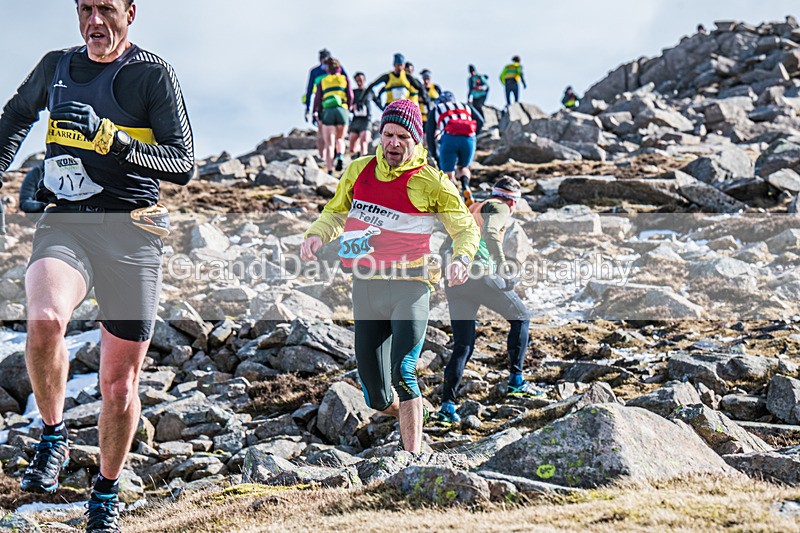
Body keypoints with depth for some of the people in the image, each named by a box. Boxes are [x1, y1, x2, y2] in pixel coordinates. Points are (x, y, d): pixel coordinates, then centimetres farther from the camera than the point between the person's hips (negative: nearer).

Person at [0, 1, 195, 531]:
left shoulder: (154, 74, -2)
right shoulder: (56, 66, 12)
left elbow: (184, 166, -8)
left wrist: (113, 141, -21)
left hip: (131, 233, -2)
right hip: (65, 223, 2)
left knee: (120, 385, 4)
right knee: (45, 322, -31)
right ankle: (53, 434, -4)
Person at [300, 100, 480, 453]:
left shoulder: (432, 182, -2)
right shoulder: (358, 171, 10)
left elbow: (466, 228, 2)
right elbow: (336, 213, 23)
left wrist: (461, 258, -20)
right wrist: (317, 235, 1)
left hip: (409, 287, -4)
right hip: (365, 288, 4)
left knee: (402, 374, -21)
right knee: (376, 394, 8)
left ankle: (413, 455, -16)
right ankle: (404, 410, 41)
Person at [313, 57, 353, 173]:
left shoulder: (322, 81, 18)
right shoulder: (345, 79, 16)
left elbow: (317, 99, 8)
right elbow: (350, 96, 5)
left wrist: (316, 113, 17)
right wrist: (348, 108, 20)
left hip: (327, 112, 0)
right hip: (342, 111, 0)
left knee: (329, 144, 2)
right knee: (340, 139, 17)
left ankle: (330, 171, -9)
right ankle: (340, 156, -15)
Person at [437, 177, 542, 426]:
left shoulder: (471, 209, 28)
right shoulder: (500, 208, 5)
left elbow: (446, 247, 28)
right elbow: (489, 232, -17)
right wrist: (504, 267, -20)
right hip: (479, 274, -7)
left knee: (462, 345, 10)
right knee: (521, 318, 14)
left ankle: (447, 405, -1)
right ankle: (516, 381, 11)